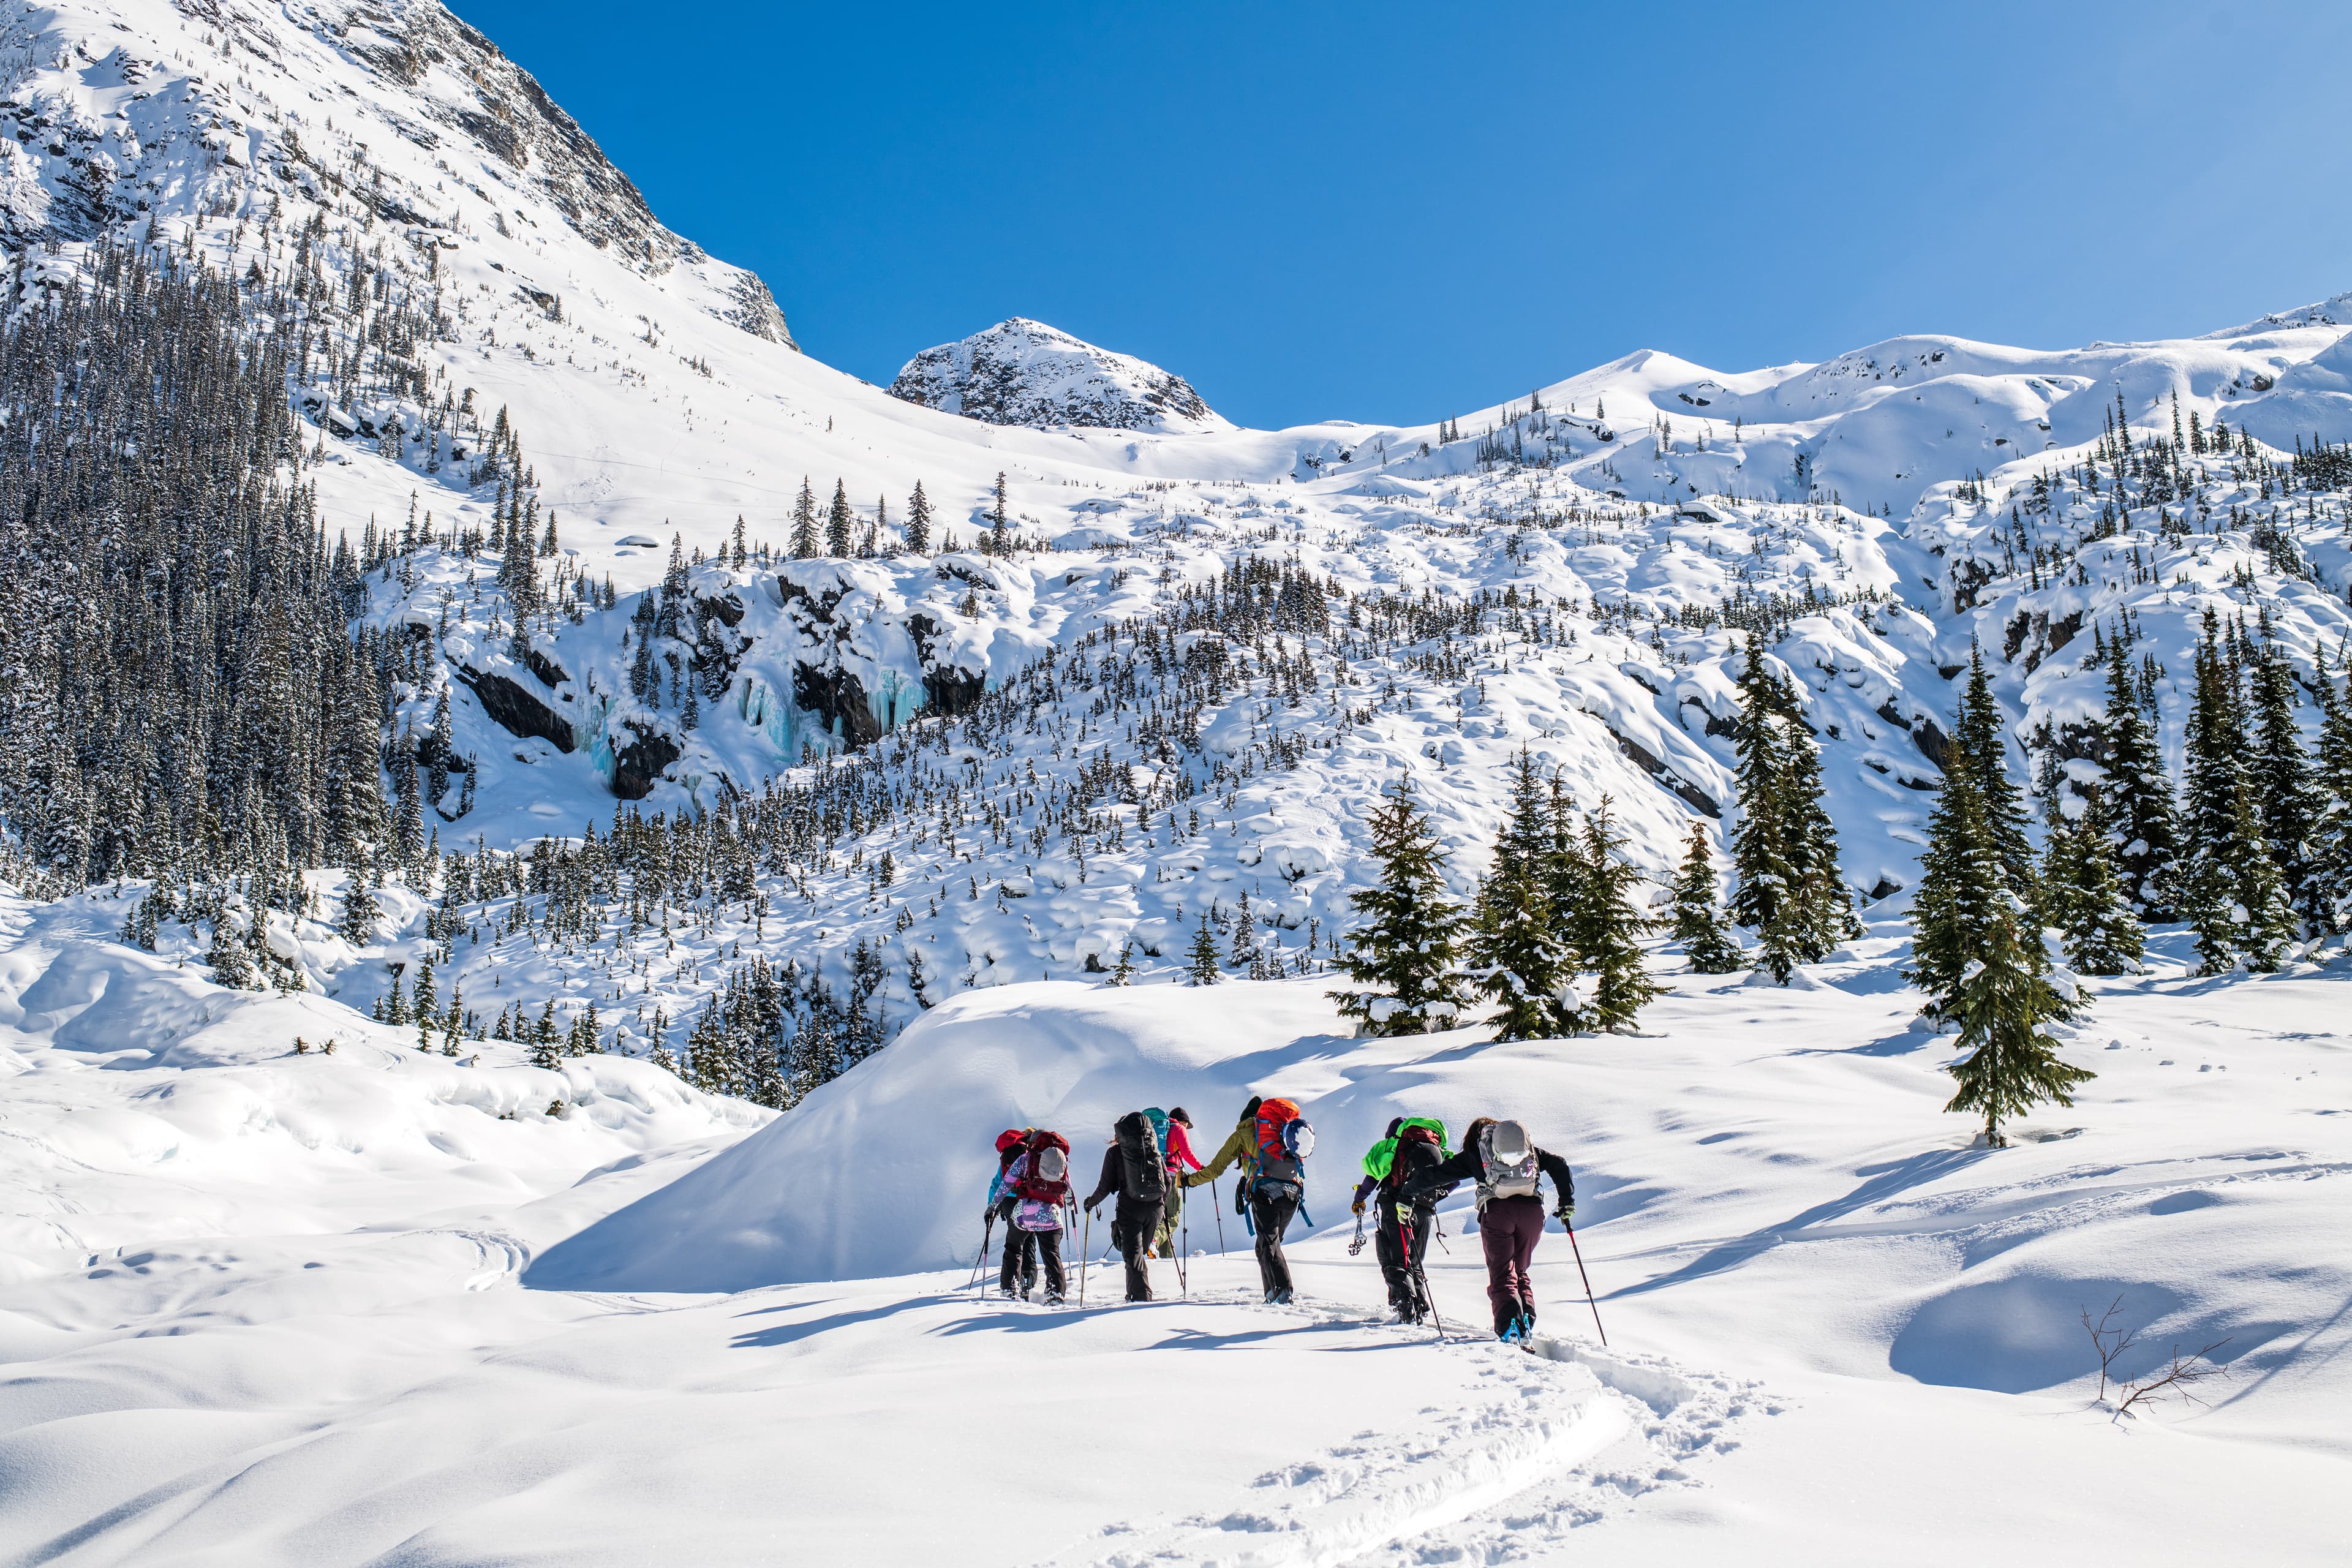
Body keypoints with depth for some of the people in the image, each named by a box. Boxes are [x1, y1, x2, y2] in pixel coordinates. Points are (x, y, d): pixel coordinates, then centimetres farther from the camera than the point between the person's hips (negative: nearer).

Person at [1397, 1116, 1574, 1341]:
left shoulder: (1473, 1155, 19)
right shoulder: (1530, 1150, 28)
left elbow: (1436, 1175, 18)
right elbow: (1559, 1165, 22)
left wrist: (1406, 1195, 28)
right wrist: (1567, 1202, 24)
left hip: (1497, 1211, -3)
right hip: (1532, 1211, 3)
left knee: (1502, 1274, 0)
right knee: (1519, 1271, 19)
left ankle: (1510, 1328, -22)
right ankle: (1527, 1320, 1)